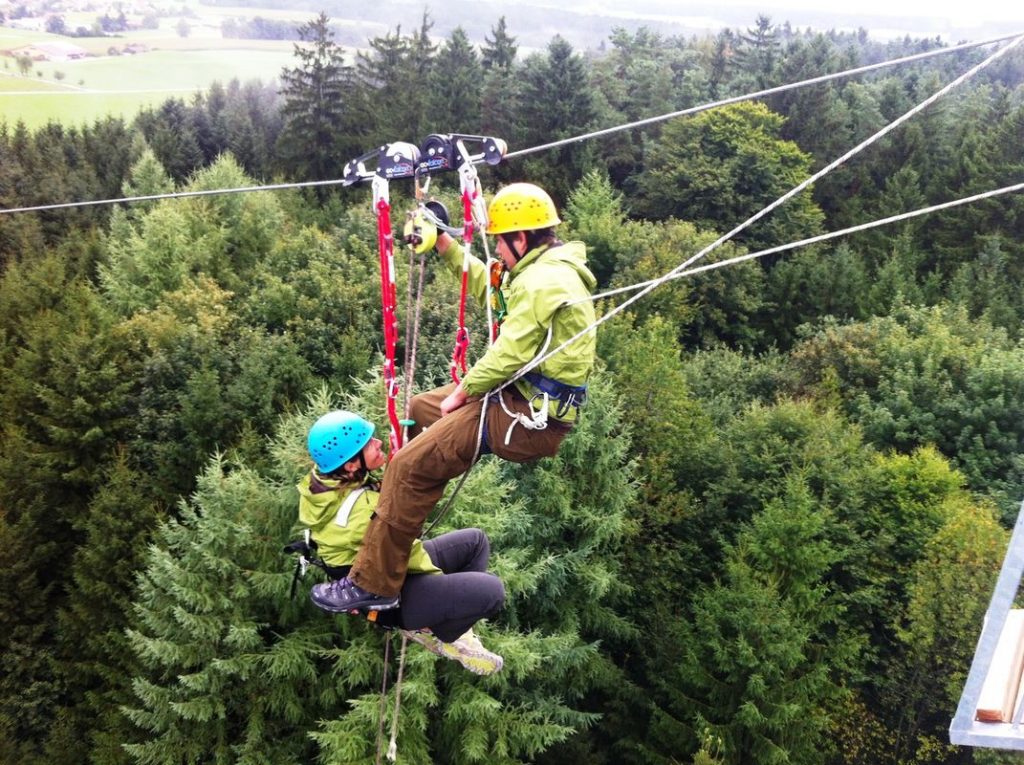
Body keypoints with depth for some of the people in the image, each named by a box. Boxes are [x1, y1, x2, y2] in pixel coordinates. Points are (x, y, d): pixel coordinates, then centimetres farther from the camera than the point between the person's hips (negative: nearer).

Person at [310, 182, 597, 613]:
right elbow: (487, 287, 25)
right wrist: (446, 247, 19)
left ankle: (373, 584, -6)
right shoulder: (549, 268, 13)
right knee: (422, 408, 26)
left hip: (529, 418, -11)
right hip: (530, 400, 11)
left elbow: (507, 356, -23)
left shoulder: (541, 283, -20)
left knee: (410, 466, -14)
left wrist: (463, 391, -8)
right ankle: (400, 523, 38)